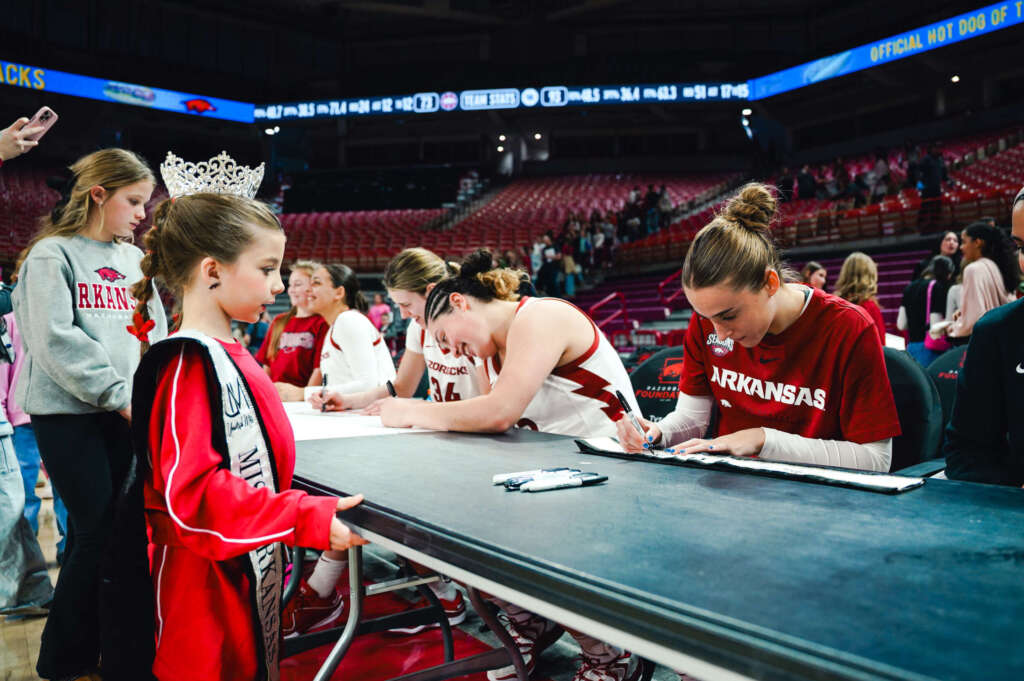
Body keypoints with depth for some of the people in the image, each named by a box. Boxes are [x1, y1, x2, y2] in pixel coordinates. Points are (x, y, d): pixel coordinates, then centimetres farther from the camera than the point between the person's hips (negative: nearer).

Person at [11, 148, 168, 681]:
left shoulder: (134, 260, 15)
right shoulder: (52, 255, -3)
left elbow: (154, 333, 15)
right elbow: (56, 341, -13)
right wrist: (119, 395, -15)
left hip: (125, 415, 6)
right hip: (69, 415, -5)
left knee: (121, 531, 8)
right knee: (98, 534, -5)